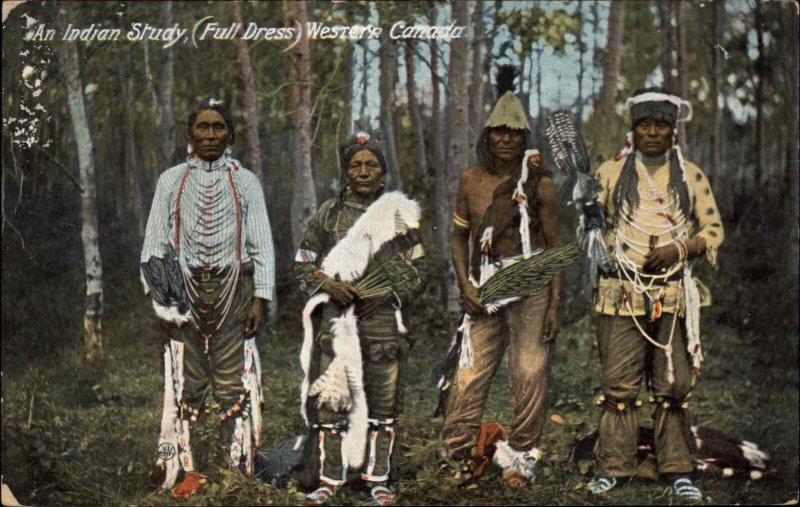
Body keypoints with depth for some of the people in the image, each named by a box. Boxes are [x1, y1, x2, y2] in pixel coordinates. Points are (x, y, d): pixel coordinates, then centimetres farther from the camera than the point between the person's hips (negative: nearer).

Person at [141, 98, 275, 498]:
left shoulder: (245, 181, 8)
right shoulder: (171, 180, 9)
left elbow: (262, 244, 6)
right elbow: (154, 243, 9)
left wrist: (260, 298, -3)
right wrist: (158, 296, -1)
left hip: (232, 288, -1)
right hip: (185, 286, 1)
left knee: (233, 382, -2)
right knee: (186, 382, 0)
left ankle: (239, 470, 3)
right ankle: (188, 471, 5)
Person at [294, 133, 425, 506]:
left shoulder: (399, 214, 7)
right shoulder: (328, 213, 7)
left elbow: (414, 268, 8)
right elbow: (303, 264, 8)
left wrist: (386, 293, -8)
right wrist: (329, 285, -10)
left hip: (383, 320, 0)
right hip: (335, 318, 0)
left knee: (382, 401, 3)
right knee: (329, 398, -1)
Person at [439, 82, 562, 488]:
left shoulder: (538, 182, 2)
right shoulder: (471, 181, 9)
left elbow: (554, 245, 3)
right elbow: (459, 238, 15)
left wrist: (554, 305, -4)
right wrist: (465, 286, 0)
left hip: (530, 290, -2)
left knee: (530, 376, -1)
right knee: (469, 378, -2)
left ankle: (520, 458, 12)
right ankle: (455, 457, 7)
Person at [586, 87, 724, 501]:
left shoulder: (691, 176, 9)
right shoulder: (610, 172, 7)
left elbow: (713, 230, 9)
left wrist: (678, 250, -8)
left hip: (673, 296, 1)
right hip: (621, 295, -1)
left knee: (673, 386, 4)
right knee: (618, 385, 0)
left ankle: (677, 470, 13)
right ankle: (613, 466, 9)